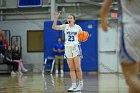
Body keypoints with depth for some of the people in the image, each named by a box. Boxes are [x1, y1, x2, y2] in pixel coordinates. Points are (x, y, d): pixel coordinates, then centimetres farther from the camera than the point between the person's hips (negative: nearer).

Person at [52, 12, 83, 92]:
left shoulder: (78, 27, 4)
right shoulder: (65, 26, 4)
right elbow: (54, 27, -6)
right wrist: (56, 18, -15)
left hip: (76, 47, -2)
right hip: (68, 47, 2)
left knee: (78, 68, -6)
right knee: (71, 69, 3)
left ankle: (81, 84, 9)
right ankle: (74, 85, 5)